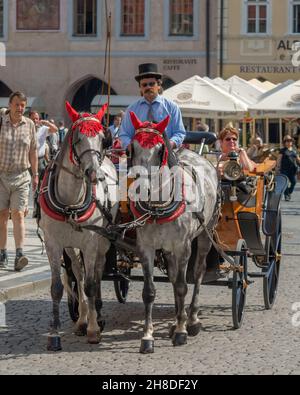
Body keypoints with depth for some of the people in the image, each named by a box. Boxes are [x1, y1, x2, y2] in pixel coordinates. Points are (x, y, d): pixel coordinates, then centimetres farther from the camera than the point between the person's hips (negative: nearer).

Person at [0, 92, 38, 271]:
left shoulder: (29, 125, 5)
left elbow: (33, 151, 12)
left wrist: (35, 174, 11)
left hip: (21, 176, 0)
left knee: (18, 214, -9)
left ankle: (20, 254, -17)